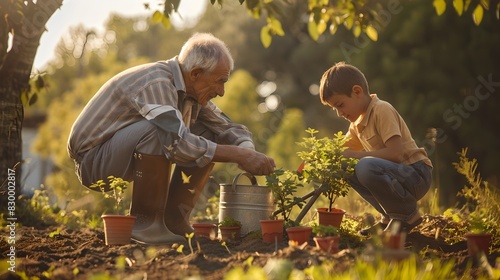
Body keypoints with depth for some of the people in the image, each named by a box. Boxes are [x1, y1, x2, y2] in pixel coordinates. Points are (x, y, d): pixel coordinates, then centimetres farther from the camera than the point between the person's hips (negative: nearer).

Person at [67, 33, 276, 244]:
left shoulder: (191, 91, 2)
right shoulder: (156, 84, -26)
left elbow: (230, 129, 6)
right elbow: (178, 144, -38)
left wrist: (249, 154, -16)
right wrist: (239, 155, -33)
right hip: (91, 158, -9)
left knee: (208, 136, -1)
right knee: (160, 130, -35)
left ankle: (173, 221, 1)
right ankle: (144, 222, -20)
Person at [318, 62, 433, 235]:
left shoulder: (382, 110, -16)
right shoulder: (357, 121, 12)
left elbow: (395, 153, -26)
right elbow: (341, 152, 15)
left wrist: (355, 155, -22)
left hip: (417, 175, -9)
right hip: (397, 173, 9)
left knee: (366, 167, -31)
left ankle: (407, 215, -11)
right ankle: (389, 217, 8)